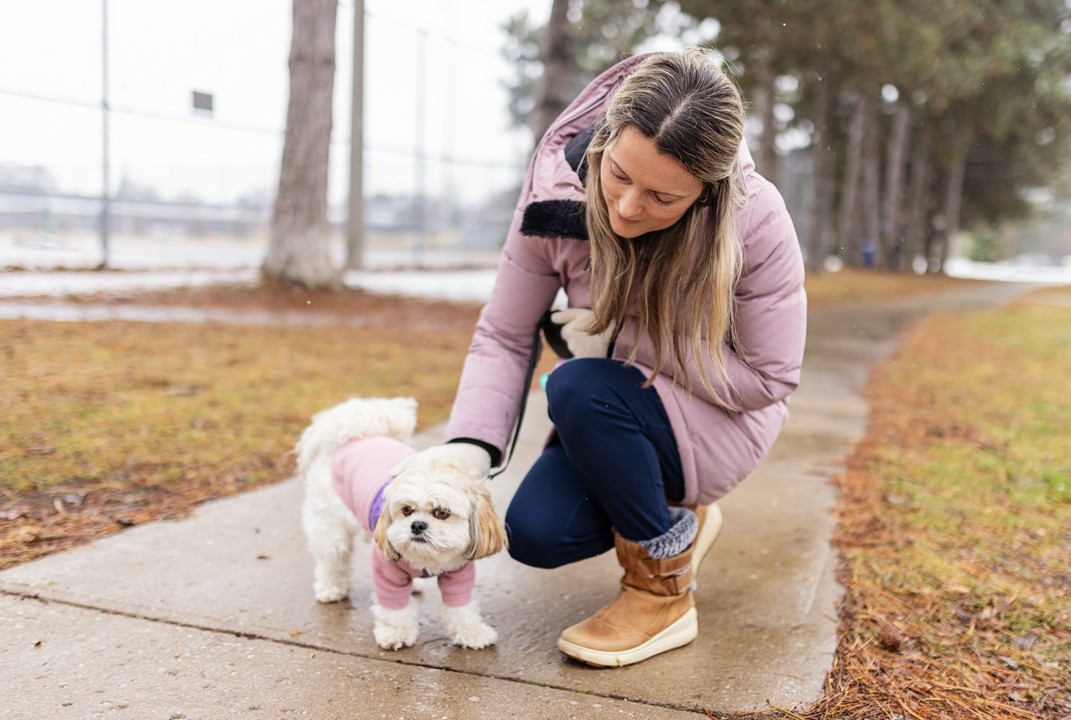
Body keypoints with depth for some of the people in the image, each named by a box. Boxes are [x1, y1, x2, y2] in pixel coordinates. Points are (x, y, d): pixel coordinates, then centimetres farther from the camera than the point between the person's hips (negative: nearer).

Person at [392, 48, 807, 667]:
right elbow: (504, 336, -12)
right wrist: (469, 445, -28)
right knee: (535, 534, -16)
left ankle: (665, 594, -11)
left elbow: (768, 378, -19)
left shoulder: (756, 221, -28)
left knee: (578, 389, -32)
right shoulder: (557, 194, -20)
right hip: (614, 421, 4)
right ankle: (677, 519, 15)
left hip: (721, 419, -4)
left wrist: (622, 338, -25)